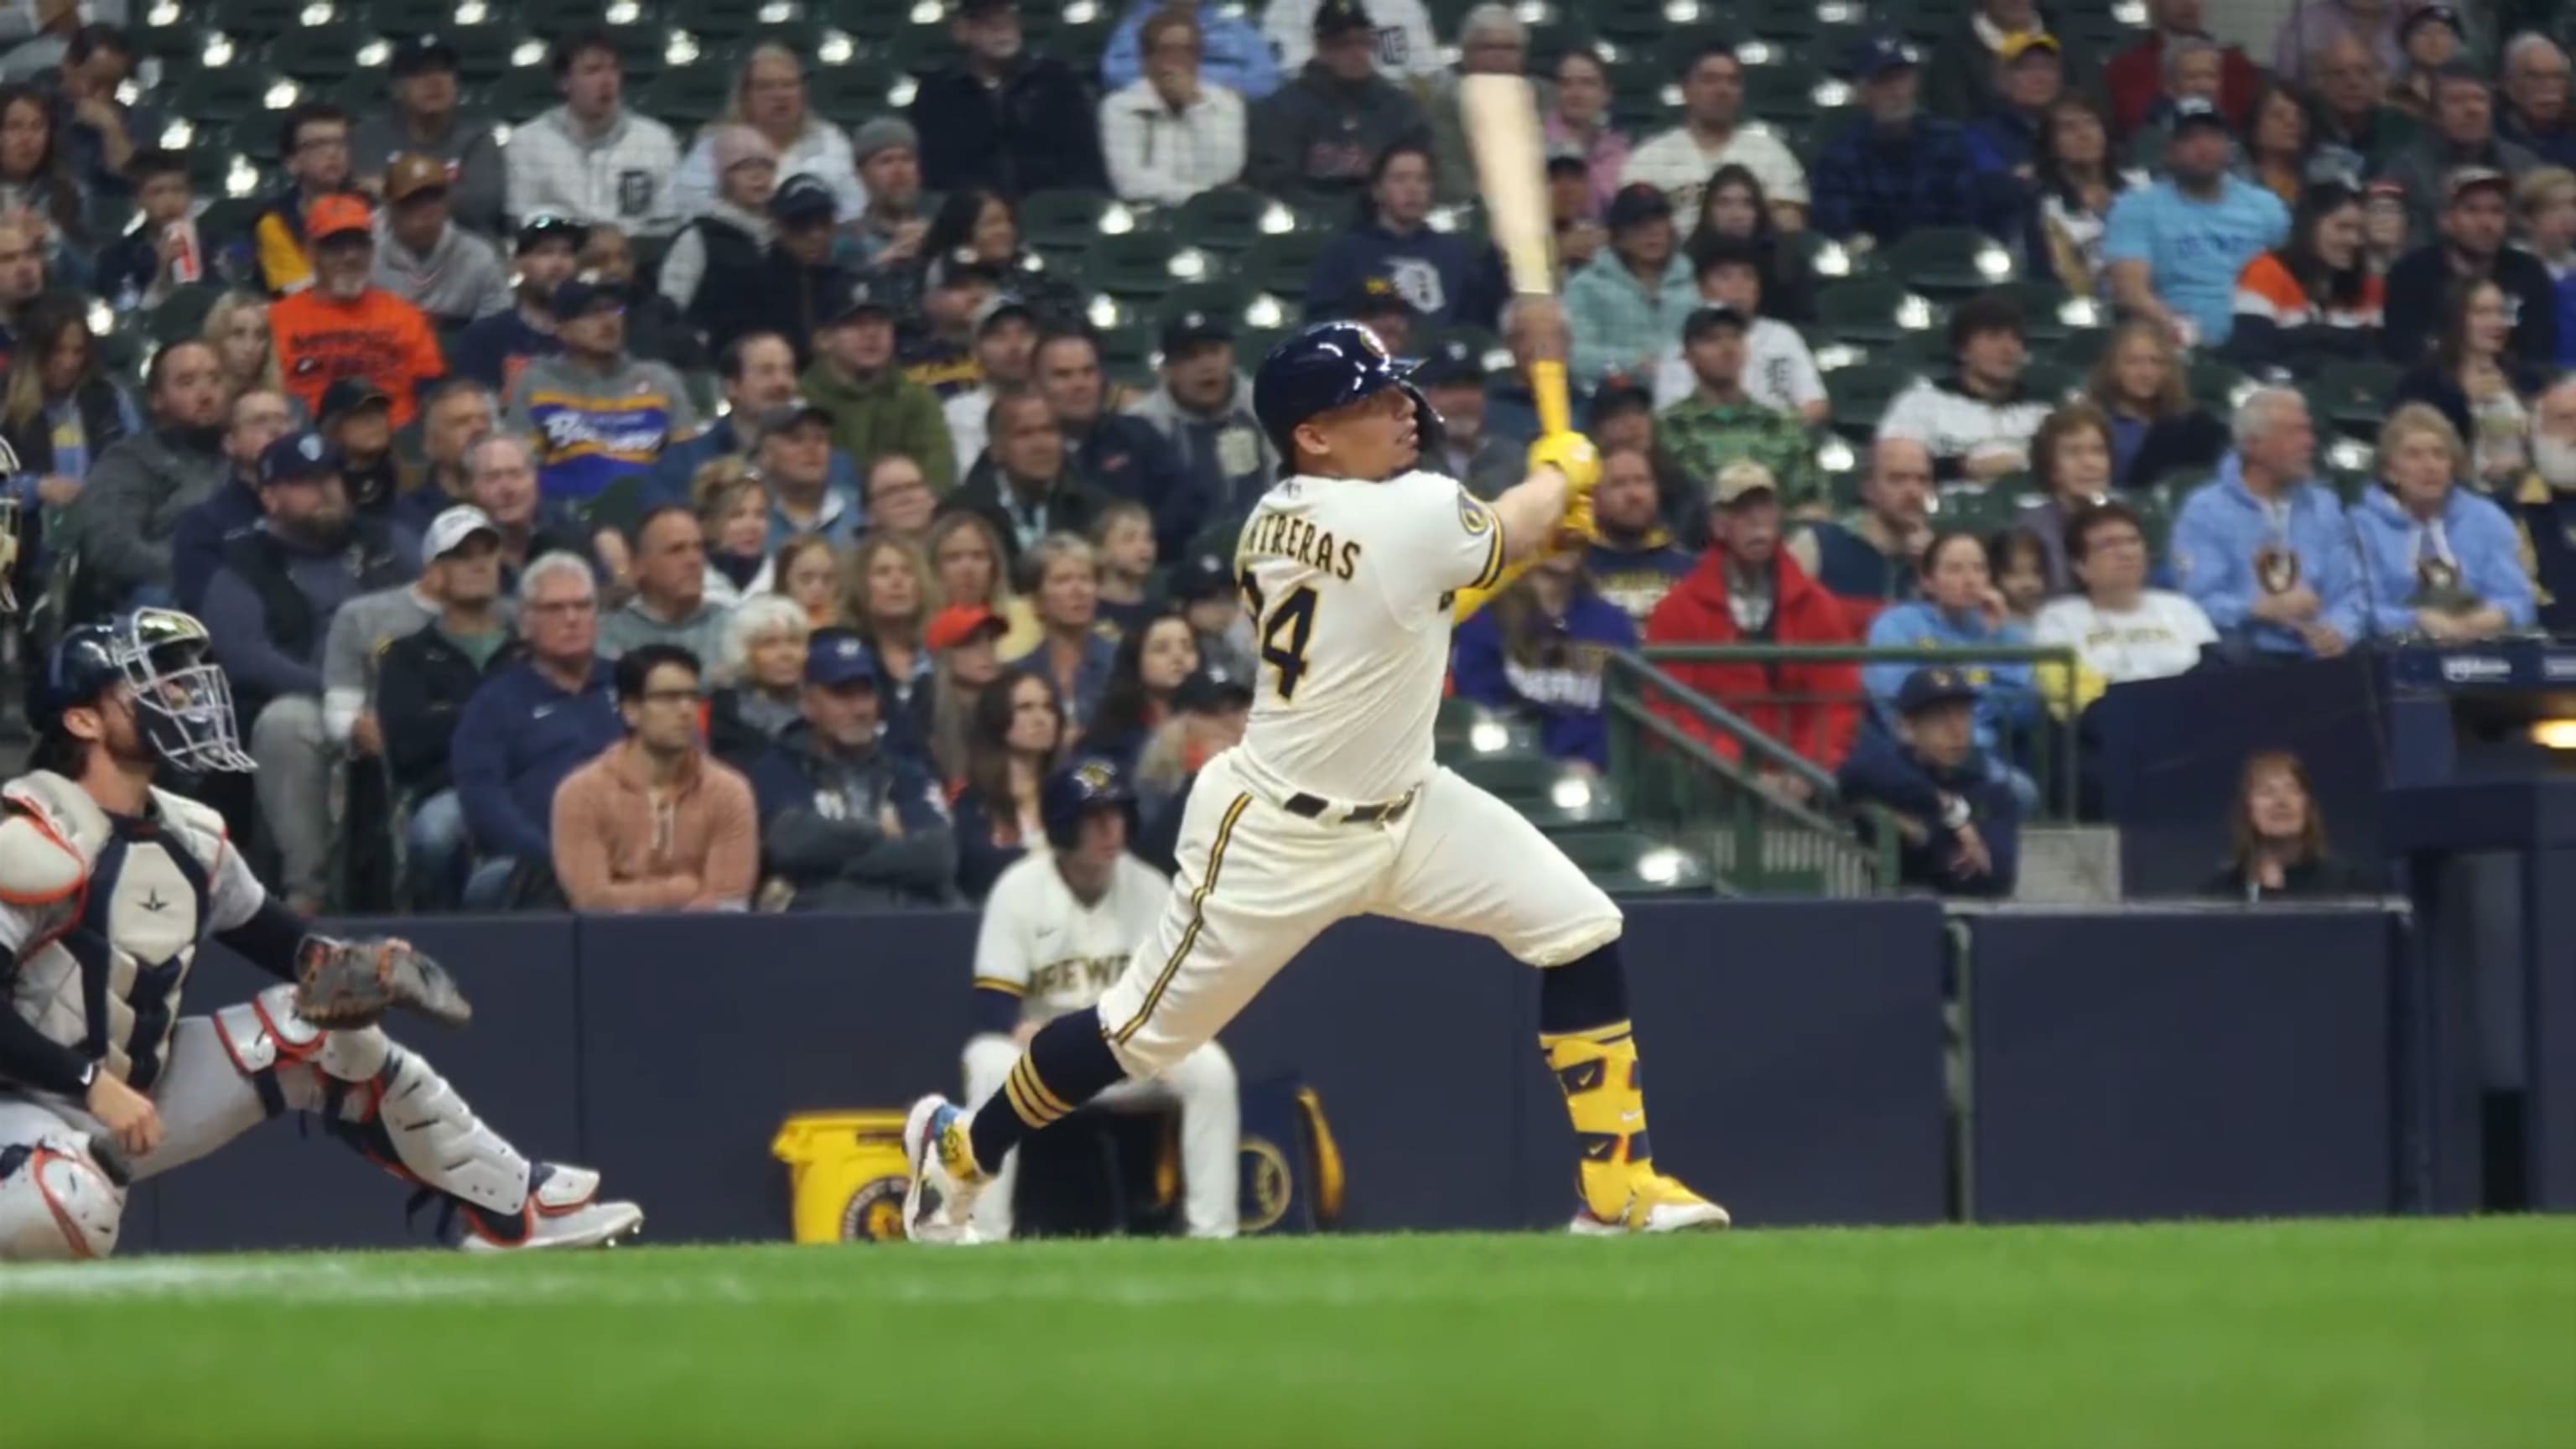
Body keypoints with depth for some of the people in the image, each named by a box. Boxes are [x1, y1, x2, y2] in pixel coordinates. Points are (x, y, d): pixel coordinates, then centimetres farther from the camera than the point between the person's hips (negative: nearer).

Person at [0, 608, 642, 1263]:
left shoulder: (190, 834, 6)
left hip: (143, 1089, 9)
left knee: (317, 1025, 5)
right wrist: (93, 1085, -31)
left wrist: (334, 962, -4)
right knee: (58, 1211, -42)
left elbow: (271, 934, 18)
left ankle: (510, 1206, 14)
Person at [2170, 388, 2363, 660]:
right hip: (2239, 663, -4)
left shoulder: (2323, 507, 18)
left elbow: (2347, 592, 12)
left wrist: (2337, 631, -10)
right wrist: (2264, 610, -23)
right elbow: (2200, 602, -8)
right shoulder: (2205, 512, 1)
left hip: (2316, 660, 4)